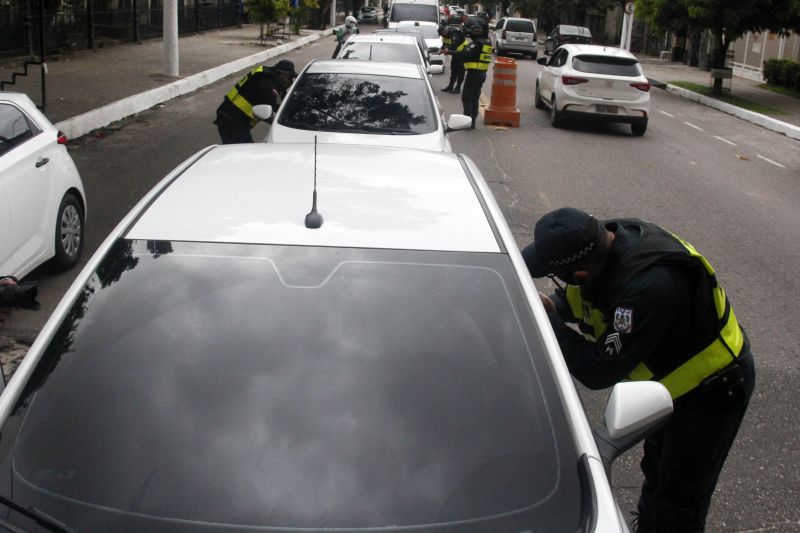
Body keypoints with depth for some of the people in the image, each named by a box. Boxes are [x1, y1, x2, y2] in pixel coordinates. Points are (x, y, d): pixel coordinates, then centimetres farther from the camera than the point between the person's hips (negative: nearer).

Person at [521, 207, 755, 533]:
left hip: (713, 388, -9)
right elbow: (575, 297, 2)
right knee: (656, 470, 29)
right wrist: (553, 307, -19)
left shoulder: (650, 286, -43)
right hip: (675, 377, 9)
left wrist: (547, 319, -27)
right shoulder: (610, 237, -17)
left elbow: (599, 372, -34)